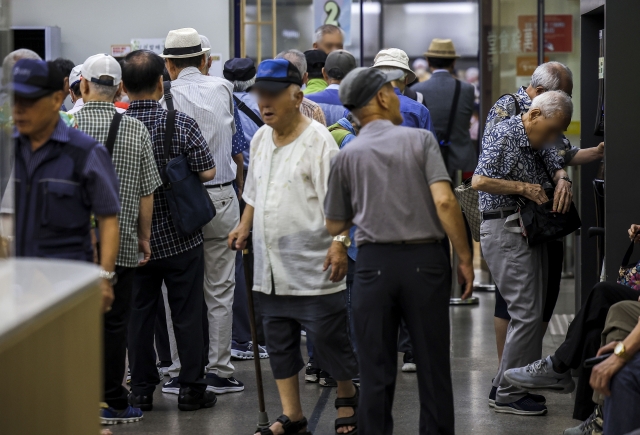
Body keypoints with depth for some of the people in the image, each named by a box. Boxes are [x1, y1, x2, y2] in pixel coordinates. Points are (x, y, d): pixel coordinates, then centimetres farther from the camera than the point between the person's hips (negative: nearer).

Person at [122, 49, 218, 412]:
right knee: (188, 314, 7)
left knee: (139, 313, 11)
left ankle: (142, 389, 14)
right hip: (180, 236, -2)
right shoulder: (181, 123, -13)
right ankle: (191, 388, 11)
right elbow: (208, 171, -11)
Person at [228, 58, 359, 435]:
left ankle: (348, 396, 21)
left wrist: (339, 242, -20)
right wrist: (245, 227, 14)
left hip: (312, 262, -7)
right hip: (271, 262, 7)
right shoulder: (260, 139, 13)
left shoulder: (317, 139, -9)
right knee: (279, 340, 9)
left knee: (328, 334, -2)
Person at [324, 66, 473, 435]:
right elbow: (444, 201, -13)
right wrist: (465, 259, -7)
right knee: (433, 367, 7)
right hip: (425, 260, -1)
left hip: (375, 263, 1)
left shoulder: (348, 155, 5)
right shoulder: (420, 140, -1)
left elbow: (335, 225, 12)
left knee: (377, 372, 6)